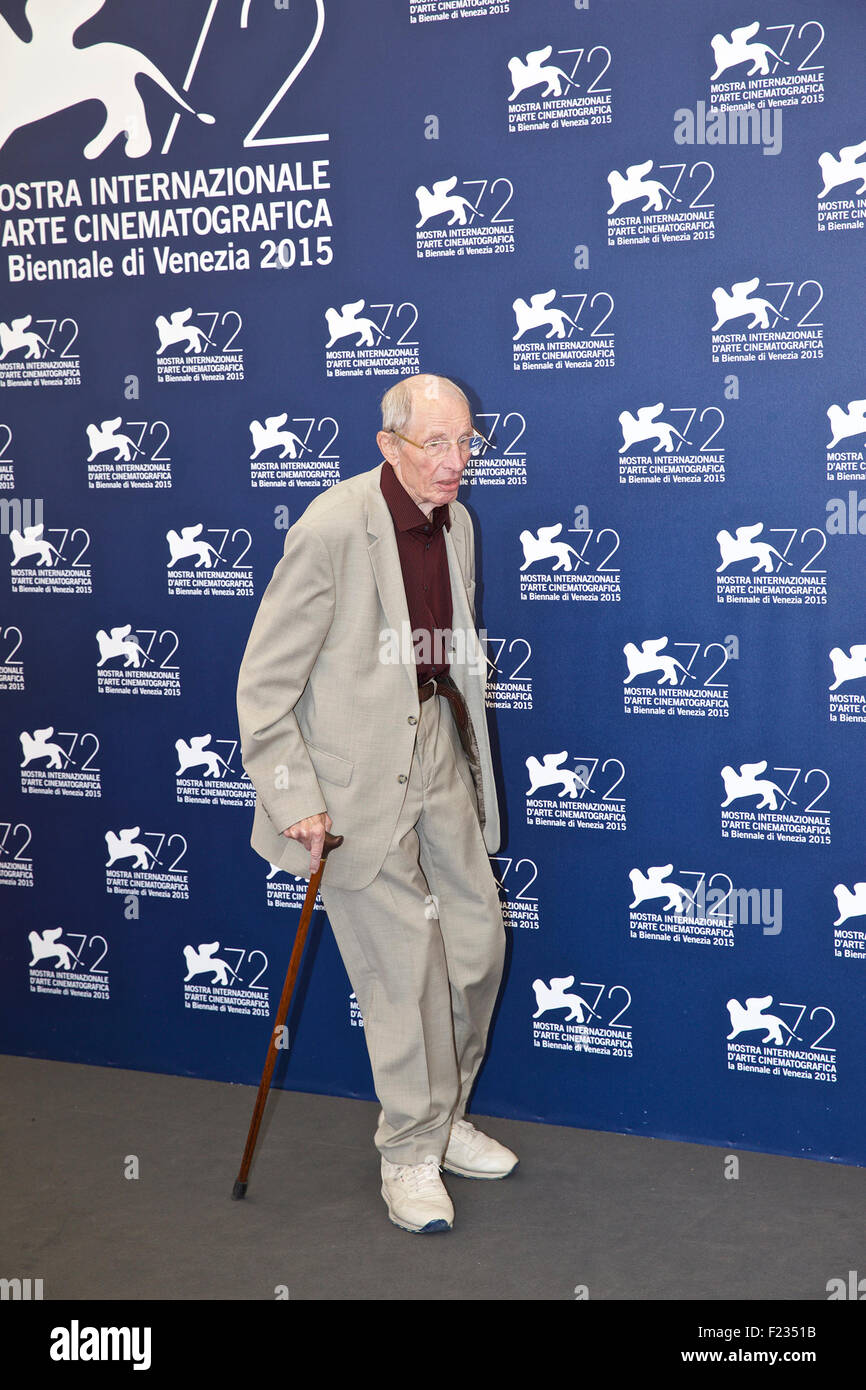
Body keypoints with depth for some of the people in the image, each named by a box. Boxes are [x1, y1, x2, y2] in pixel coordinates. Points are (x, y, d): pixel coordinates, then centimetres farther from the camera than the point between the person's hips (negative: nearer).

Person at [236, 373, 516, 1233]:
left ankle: (444, 1119, 32)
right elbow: (265, 684, -15)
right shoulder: (332, 527, -18)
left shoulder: (456, 525, 5)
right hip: (357, 768, -7)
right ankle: (410, 1154, 19)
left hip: (437, 752, 7)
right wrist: (294, 799, -18)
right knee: (404, 961, -2)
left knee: (478, 941, 10)